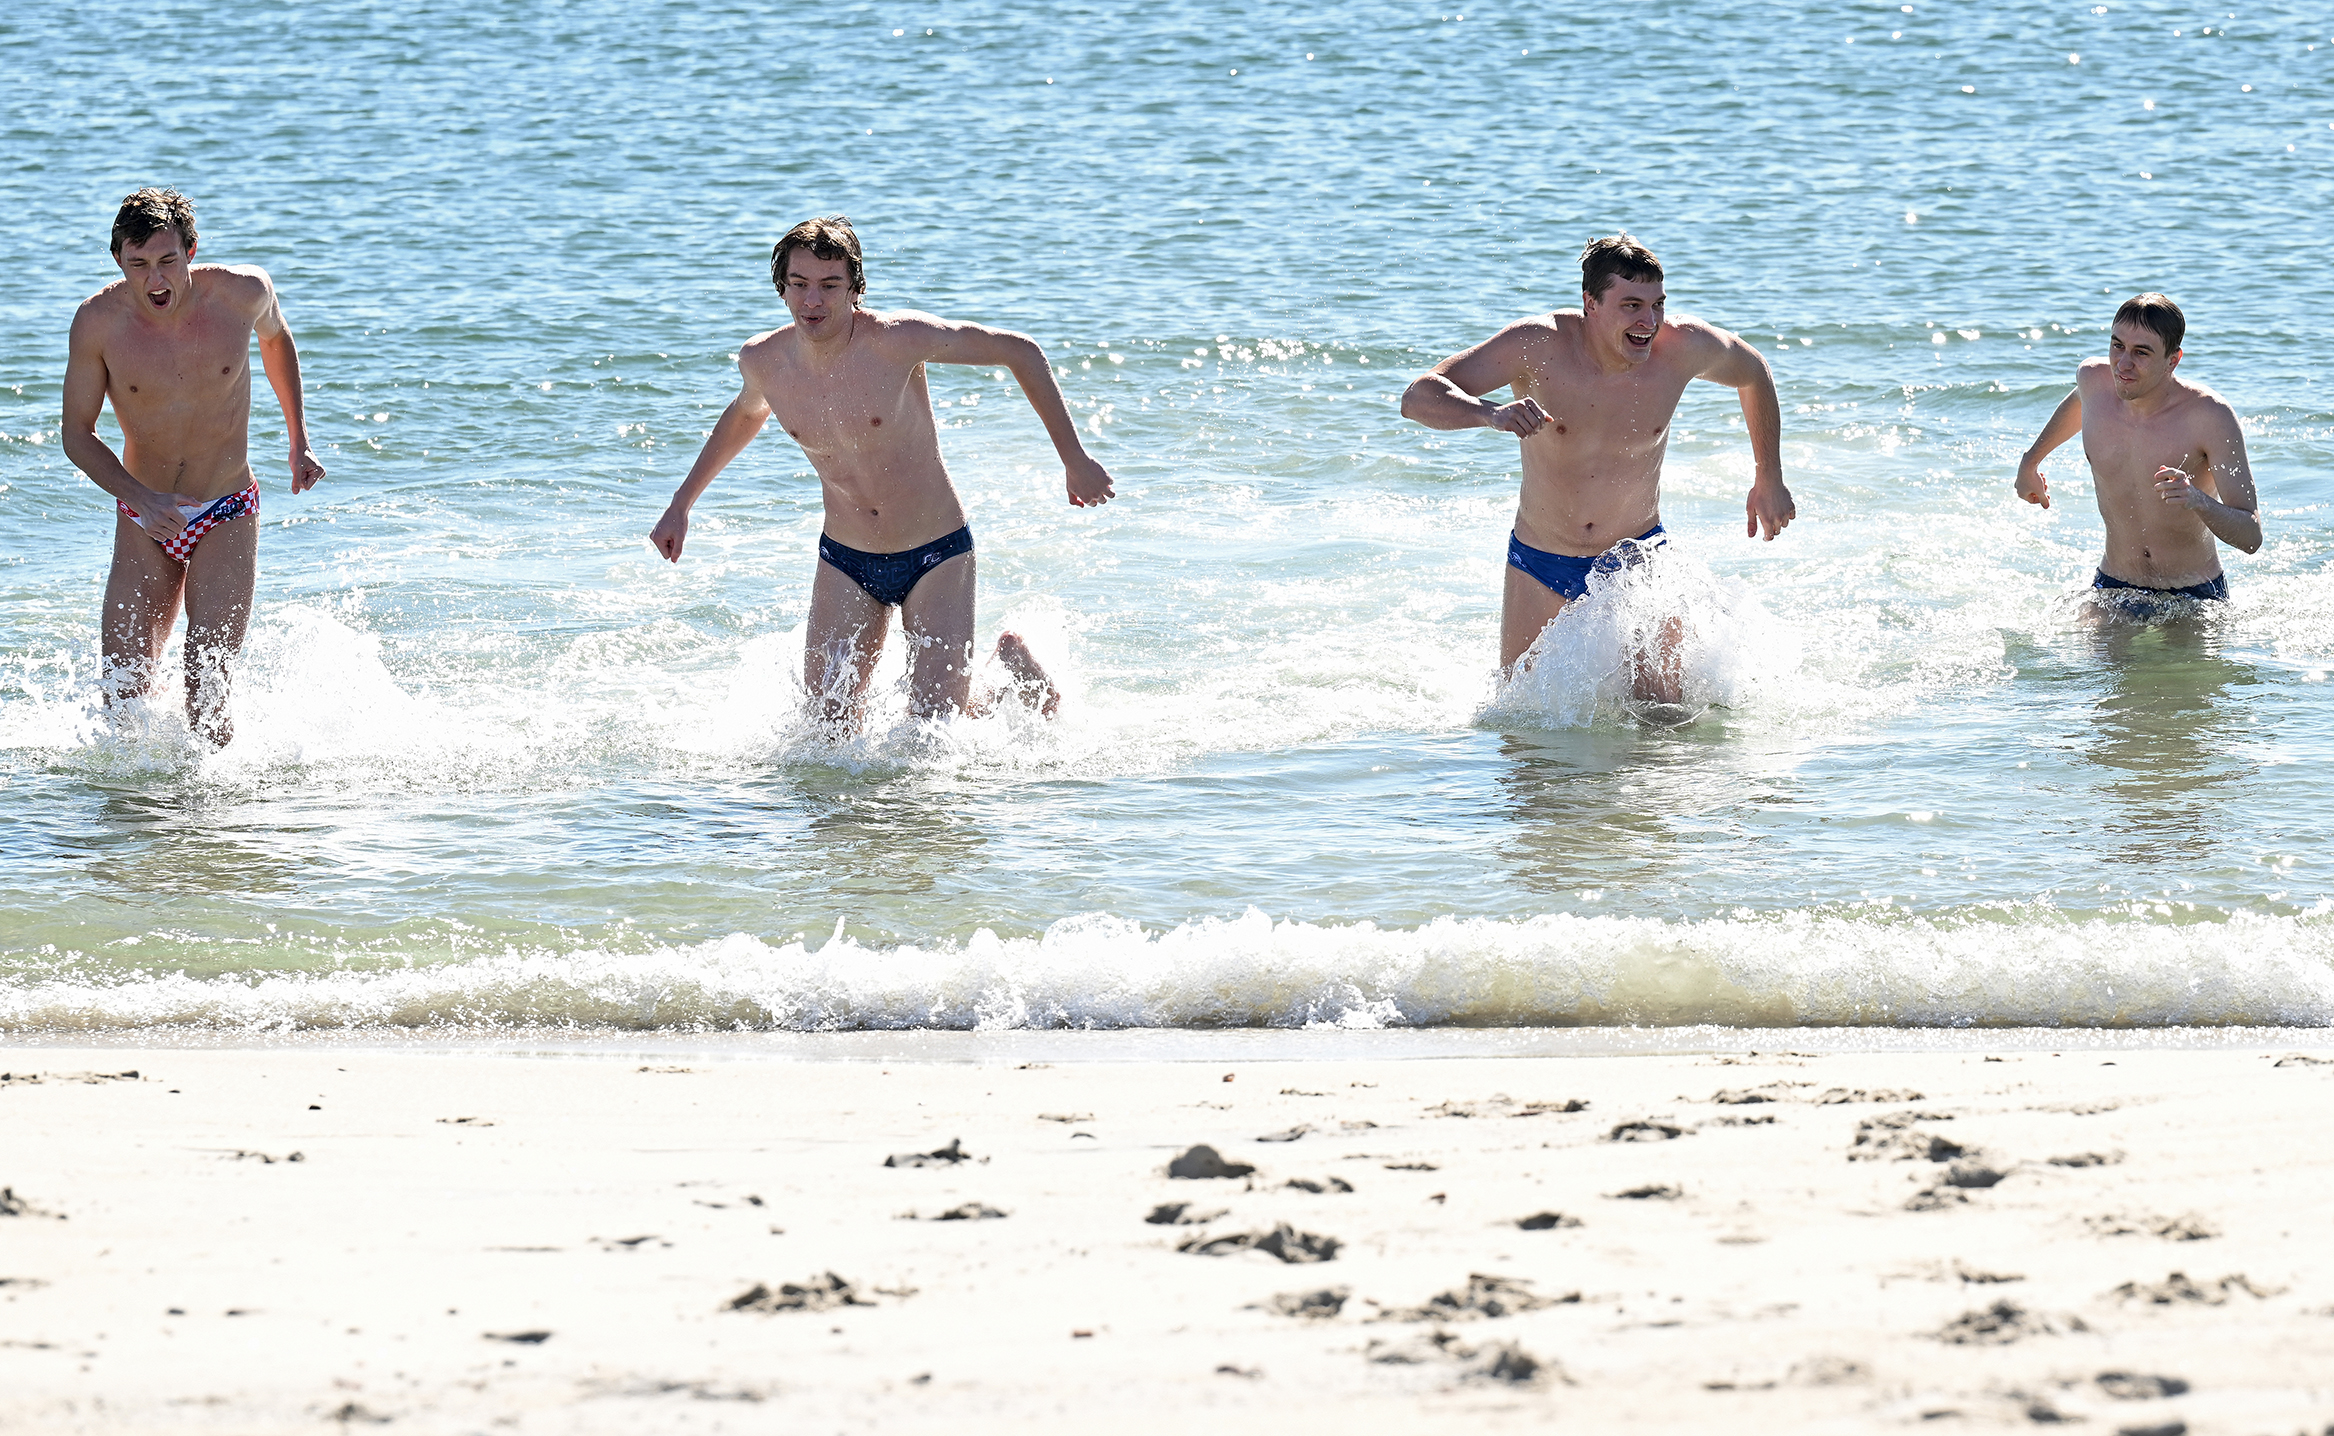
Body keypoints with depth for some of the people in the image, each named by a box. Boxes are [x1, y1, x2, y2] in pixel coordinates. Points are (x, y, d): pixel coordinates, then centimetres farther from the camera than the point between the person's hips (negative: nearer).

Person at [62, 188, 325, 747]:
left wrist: (299, 442, 13)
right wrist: (140, 497, -23)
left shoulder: (243, 292, -14)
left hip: (226, 516, -1)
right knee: (125, 693, 2)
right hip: (144, 522, 1)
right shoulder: (98, 321, -16)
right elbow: (77, 434, -7)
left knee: (207, 685, -15)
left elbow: (276, 339, 12)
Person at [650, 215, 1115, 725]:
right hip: (846, 564, 4)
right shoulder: (762, 360, -8)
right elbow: (744, 415, 18)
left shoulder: (895, 338, -23)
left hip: (936, 556, -4)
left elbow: (1021, 352, -14)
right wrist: (681, 504, 19)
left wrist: (1075, 460, -13)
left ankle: (1012, 663, 23)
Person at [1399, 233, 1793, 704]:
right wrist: (1491, 414, -48)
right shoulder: (1538, 346, -24)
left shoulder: (1685, 347, -18)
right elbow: (1418, 398, -29)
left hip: (1639, 560, 1)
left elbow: (1753, 374, 6)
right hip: (1542, 564, -1)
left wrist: (1769, 479, 10)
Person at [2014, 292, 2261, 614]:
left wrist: (2199, 502, -44)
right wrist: (2031, 461, 33)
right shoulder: (2094, 380, -9)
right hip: (2112, 591, 3)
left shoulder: (2211, 417, -23)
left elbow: (2251, 538, -24)